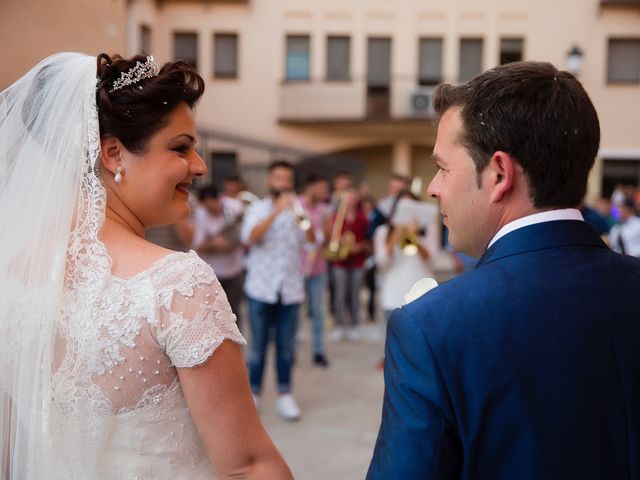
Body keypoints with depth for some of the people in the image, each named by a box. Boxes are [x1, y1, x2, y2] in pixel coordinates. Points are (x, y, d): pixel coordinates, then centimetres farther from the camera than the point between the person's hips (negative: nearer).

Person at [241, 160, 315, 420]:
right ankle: (253, 393, 17)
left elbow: (312, 238, -9)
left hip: (290, 289, 2)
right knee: (258, 345, 5)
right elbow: (250, 237, -17)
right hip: (261, 288, -1)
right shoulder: (258, 208, 2)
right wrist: (277, 211, -27)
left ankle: (285, 395, 13)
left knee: (286, 346, 5)